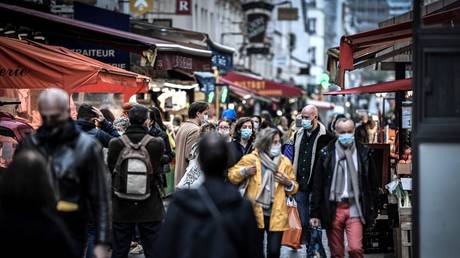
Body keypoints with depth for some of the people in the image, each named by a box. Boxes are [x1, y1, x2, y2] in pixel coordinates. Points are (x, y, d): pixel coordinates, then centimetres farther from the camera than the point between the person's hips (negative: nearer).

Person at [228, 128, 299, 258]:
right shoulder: (251, 159, 0)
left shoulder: (285, 162, 7)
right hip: (255, 213, -1)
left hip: (276, 215, 1)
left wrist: (288, 183, -9)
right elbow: (232, 175, 4)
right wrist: (244, 172, -13)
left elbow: (294, 188, 13)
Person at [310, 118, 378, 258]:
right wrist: (315, 213, 1)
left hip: (354, 208, -1)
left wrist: (372, 211, 5)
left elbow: (372, 183, 9)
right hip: (333, 209, 1)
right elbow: (317, 185, 4)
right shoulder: (326, 154, 3)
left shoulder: (364, 153, 4)